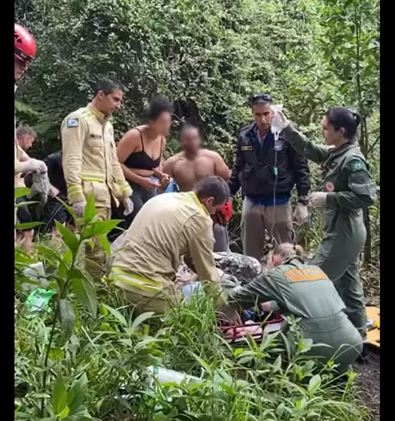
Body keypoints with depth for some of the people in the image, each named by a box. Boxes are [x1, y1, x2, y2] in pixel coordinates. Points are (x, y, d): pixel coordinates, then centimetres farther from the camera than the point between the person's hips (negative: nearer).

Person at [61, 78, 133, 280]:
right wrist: (77, 197, -23)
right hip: (88, 194, -9)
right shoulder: (78, 120, -6)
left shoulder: (107, 125, 22)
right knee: (95, 249, -10)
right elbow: (71, 161, -15)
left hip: (105, 194, 9)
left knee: (100, 247, 9)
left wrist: (124, 193, 19)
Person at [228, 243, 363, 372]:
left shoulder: (275, 275, 7)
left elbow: (234, 298, 16)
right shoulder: (317, 269, 19)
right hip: (353, 345, 5)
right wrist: (275, 305, 26)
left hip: (319, 348, -5)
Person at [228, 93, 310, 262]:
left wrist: (302, 202, -9)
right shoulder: (244, 136, 2)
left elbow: (301, 169, -5)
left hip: (278, 203, -3)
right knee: (250, 254, 13)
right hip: (251, 203, 3)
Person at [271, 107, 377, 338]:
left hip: (344, 233, -9)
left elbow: (366, 196, -25)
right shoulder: (336, 153, 6)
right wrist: (287, 129, 14)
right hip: (342, 232, 9)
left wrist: (328, 198, -21)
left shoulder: (353, 159, -20)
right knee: (347, 284, 17)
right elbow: (310, 150, 21)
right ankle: (359, 332, 28)